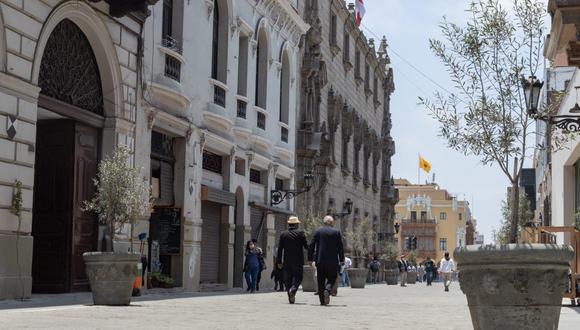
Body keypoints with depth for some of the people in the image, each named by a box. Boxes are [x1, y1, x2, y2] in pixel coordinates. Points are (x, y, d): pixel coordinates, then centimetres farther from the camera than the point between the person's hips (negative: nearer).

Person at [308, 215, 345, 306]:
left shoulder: (318, 231, 5)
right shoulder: (337, 232, 1)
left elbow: (312, 246, 3)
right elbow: (340, 247, 0)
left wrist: (311, 259, 9)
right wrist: (341, 260, 6)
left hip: (320, 260, 1)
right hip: (332, 261, -1)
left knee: (321, 281, 8)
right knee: (332, 278, 10)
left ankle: (322, 300, 7)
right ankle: (327, 290, -19)